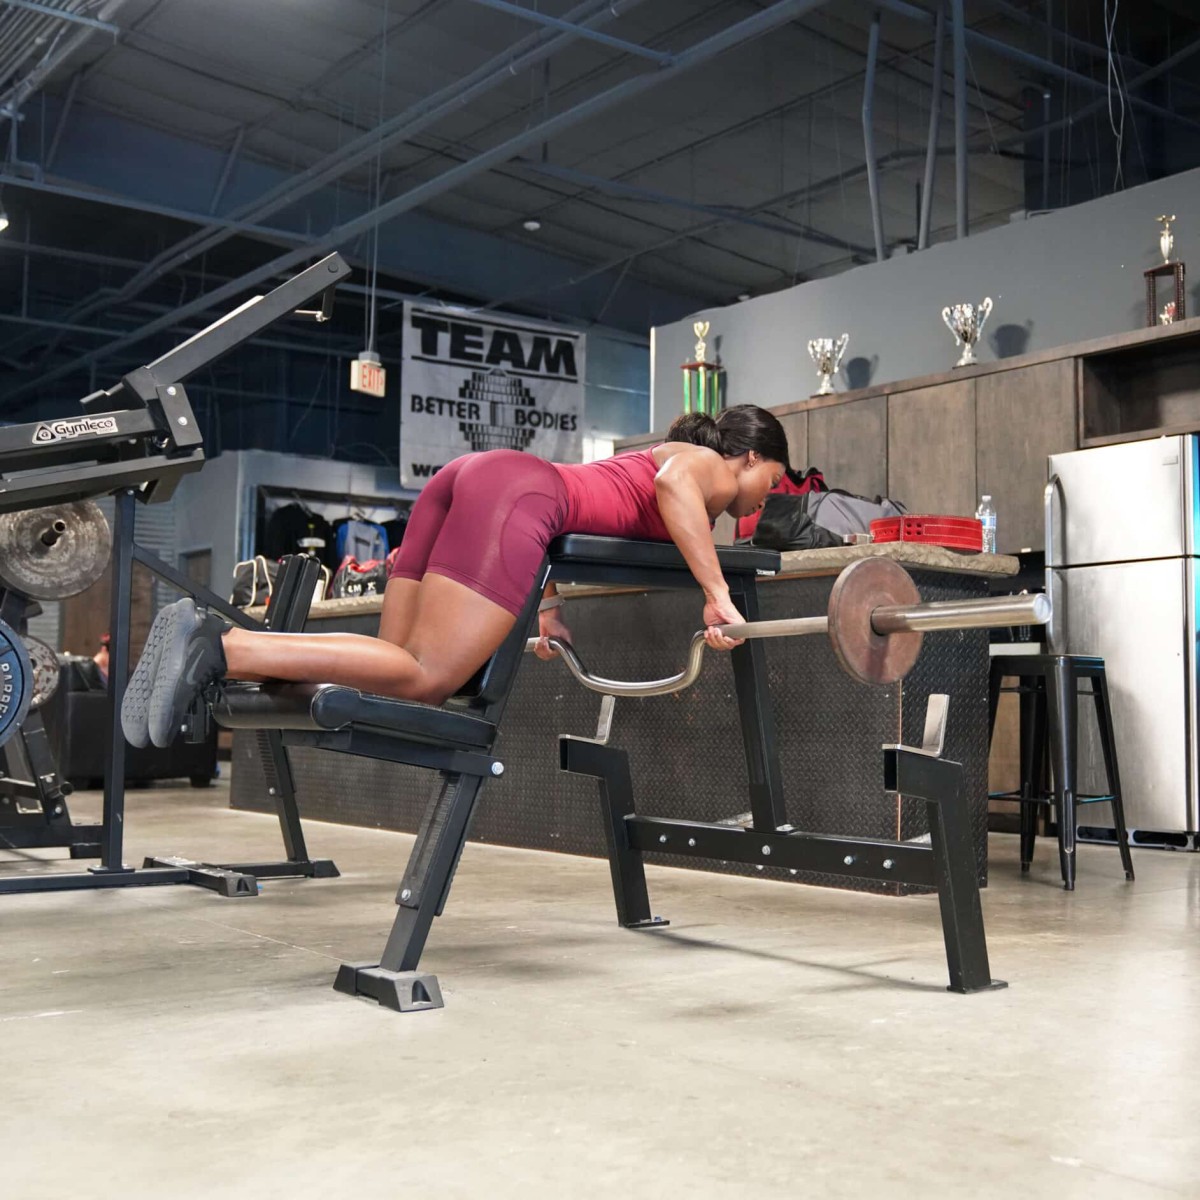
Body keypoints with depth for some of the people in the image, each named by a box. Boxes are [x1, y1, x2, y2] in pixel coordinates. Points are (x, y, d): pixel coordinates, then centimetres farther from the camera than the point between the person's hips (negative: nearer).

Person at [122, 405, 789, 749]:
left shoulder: (648, 456, 37)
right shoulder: (709, 467, 12)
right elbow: (673, 482, -13)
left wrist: (551, 605, 34)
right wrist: (717, 594, -16)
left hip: (466, 477, 9)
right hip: (516, 495, -9)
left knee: (405, 675, 0)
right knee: (423, 677, -15)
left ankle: (215, 637, -11)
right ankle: (220, 648, -26)